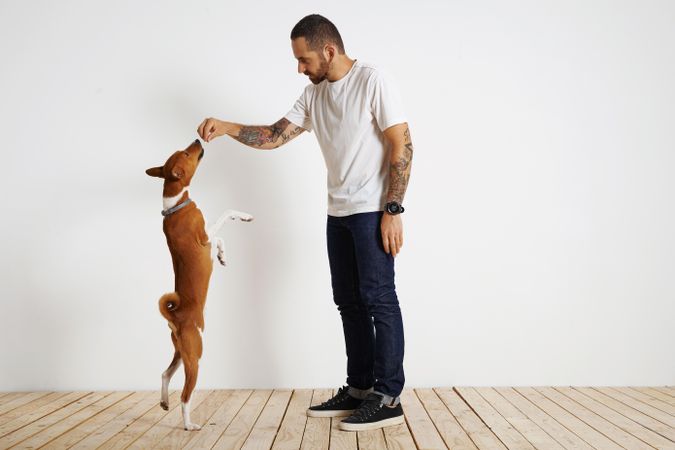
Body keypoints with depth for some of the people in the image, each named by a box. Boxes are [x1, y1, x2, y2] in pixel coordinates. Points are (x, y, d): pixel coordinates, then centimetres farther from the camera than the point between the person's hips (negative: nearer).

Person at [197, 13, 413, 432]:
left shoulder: (373, 81, -11)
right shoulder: (313, 94, 11)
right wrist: (227, 128, -3)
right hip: (338, 213, 8)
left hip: (373, 212, -8)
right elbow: (275, 135, 12)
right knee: (349, 301, 10)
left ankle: (388, 398, 0)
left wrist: (393, 210, -19)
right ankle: (359, 389, 19)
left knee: (378, 299, -6)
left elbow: (402, 144, -15)